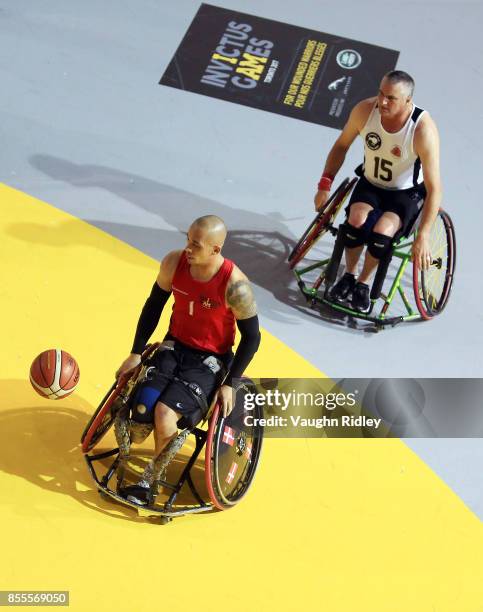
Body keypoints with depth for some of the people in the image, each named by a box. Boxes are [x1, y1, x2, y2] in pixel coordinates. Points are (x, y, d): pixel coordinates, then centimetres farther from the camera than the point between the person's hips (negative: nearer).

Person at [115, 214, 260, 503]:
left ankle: (152, 478, 1)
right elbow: (154, 305, 4)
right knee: (143, 410, -20)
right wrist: (136, 353, 4)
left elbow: (252, 337, -12)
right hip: (175, 347, 4)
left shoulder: (234, 285, -25)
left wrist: (230, 383, -13)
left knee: (165, 412, -24)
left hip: (210, 360, -4)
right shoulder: (174, 262, -13)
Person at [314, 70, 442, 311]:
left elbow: (434, 188, -27)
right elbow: (341, 145, 1)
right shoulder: (365, 110, -19)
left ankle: (363, 282, 1)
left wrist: (423, 236, -29)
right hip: (370, 184, 3)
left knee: (381, 233, -28)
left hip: (406, 193, -3)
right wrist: (325, 184, -5)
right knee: (356, 221, -27)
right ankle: (349, 275, 2)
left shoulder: (423, 130, -30)